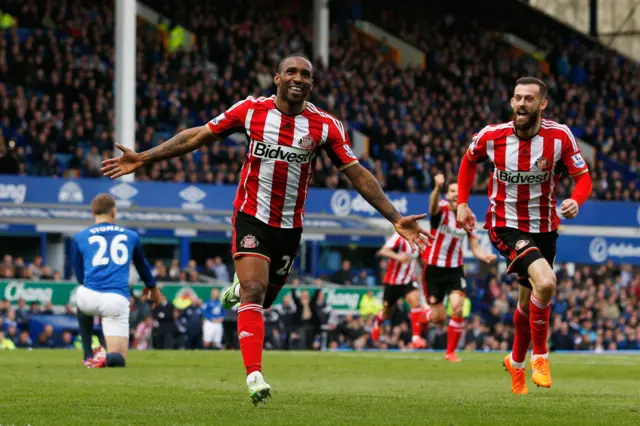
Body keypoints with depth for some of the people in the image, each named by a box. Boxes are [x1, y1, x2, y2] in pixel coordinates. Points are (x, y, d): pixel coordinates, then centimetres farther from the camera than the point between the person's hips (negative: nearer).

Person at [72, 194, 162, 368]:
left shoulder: (79, 237, 14)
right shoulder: (131, 236, 18)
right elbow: (142, 265, 36)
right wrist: (152, 287, 56)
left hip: (89, 297, 1)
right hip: (117, 300, -1)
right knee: (118, 358, 5)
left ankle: (88, 355, 27)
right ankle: (106, 358, -31)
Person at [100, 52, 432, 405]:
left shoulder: (325, 126, -7)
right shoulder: (251, 110, -7)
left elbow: (357, 174, -4)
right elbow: (197, 137, -2)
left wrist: (395, 218, -10)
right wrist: (142, 159, -5)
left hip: (289, 226, 2)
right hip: (251, 217, -2)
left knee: (263, 298, 13)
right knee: (254, 291, -19)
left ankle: (238, 291, 50)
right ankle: (254, 375, -22)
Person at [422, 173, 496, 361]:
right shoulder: (441, 210, -13)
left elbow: (474, 247, 3)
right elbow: (433, 205, -39)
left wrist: (485, 257, -21)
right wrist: (437, 187, -64)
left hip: (455, 270, 2)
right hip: (434, 268, -2)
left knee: (458, 308, -20)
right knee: (438, 318, 1)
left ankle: (451, 352, -3)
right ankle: (423, 315, 40)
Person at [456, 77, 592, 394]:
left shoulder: (560, 136, -13)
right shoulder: (492, 136, -12)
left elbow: (583, 177, -9)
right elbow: (469, 161, 10)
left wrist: (575, 201, -30)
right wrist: (462, 203, 5)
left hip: (544, 228, 3)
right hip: (506, 226, -3)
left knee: (528, 302, 17)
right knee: (545, 282, -28)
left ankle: (516, 363, 44)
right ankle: (540, 356, -7)